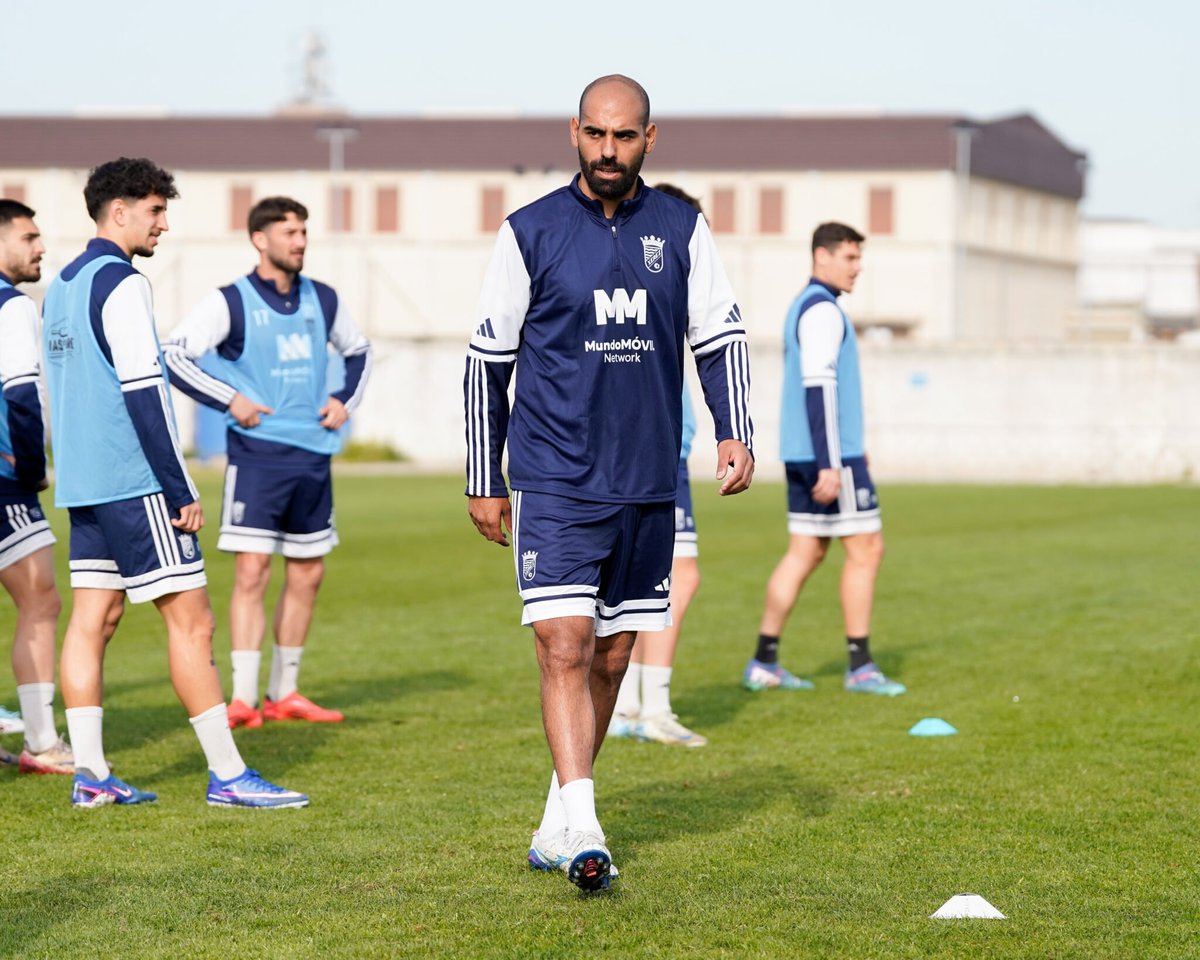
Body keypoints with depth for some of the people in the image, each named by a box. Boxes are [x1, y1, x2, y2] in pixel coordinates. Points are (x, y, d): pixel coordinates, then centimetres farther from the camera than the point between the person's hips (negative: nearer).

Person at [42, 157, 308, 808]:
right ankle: (227, 775, -5)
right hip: (134, 483, -9)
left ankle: (90, 774, 5)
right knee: (191, 620, -6)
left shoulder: (61, 286, 16)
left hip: (81, 481, 9)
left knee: (92, 620, 7)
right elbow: (143, 393, -18)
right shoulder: (121, 285, -13)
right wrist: (181, 490, -16)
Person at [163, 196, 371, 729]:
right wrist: (230, 400, -15)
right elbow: (174, 355, -10)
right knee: (252, 570, -12)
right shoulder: (230, 302, -6)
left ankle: (284, 692, 19)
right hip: (257, 452, -6)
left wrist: (346, 400, 10)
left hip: (313, 454, 6)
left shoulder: (322, 300, 10)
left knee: (307, 573, 9)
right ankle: (242, 698, -9)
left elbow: (358, 350, 26)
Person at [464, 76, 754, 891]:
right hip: (553, 486, -3)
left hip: (648, 487, 4)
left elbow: (721, 334, 7)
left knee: (611, 659, 10)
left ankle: (556, 822, 23)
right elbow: (487, 359, 3)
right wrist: (485, 482, 3)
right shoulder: (530, 233, -2)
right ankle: (582, 830, -21)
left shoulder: (681, 230, 5)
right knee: (566, 650, -15)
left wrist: (735, 433, -10)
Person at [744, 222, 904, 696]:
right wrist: (830, 464, -25)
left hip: (803, 456, 10)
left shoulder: (804, 307, 18)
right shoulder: (823, 310, -13)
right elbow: (818, 388, -21)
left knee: (804, 552, 9)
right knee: (866, 550, -3)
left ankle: (763, 664, 8)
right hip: (832, 456, -10)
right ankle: (860, 669, -1)